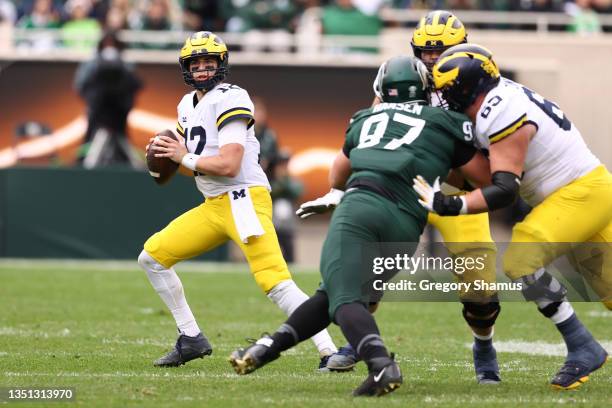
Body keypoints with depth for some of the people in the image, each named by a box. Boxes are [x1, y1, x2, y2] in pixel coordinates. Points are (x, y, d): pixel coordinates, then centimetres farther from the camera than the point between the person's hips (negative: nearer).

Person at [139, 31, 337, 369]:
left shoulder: (229, 99, -12)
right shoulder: (188, 105, 16)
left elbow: (228, 166, -21)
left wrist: (185, 157, -9)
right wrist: (167, 154, 4)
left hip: (243, 199, -9)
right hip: (214, 206, 9)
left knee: (275, 283, -22)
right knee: (152, 256, 9)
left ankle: (329, 352, -24)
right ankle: (191, 340, 16)